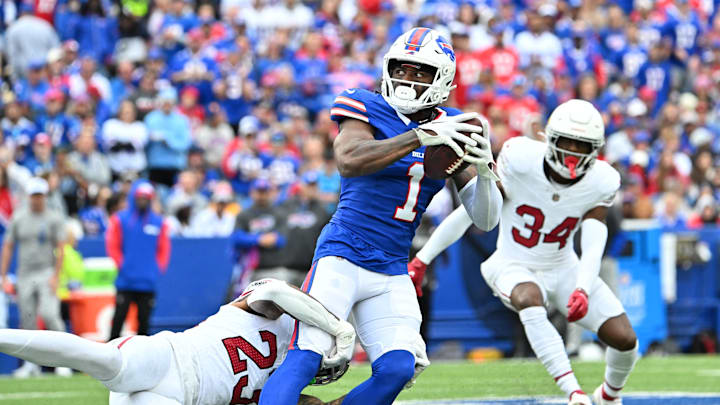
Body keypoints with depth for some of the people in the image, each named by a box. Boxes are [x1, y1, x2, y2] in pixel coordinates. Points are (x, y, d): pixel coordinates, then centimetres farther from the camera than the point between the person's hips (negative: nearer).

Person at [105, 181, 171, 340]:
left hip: (148, 283, 2)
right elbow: (112, 245, 2)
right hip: (125, 281, -2)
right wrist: (121, 265, -6)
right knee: (119, 317, -6)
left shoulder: (159, 222, 8)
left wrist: (159, 267, 0)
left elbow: (164, 248, 12)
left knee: (144, 319, 4)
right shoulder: (120, 220, 2)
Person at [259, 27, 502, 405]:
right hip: (342, 259, -5)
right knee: (303, 360, -18)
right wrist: (420, 137, -32)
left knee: (397, 369, -11)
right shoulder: (367, 109, -4)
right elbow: (349, 160, -27)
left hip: (391, 275, 5)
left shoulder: (452, 128, 9)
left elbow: (485, 220, 8)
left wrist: (484, 172, -13)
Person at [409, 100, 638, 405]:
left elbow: (593, 244, -20)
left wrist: (583, 288, -39)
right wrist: (422, 260, -13)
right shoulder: (520, 159, -21)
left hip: (564, 270, 3)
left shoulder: (601, 182, -12)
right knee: (530, 299, -39)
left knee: (625, 339, -8)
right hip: (514, 266, -3)